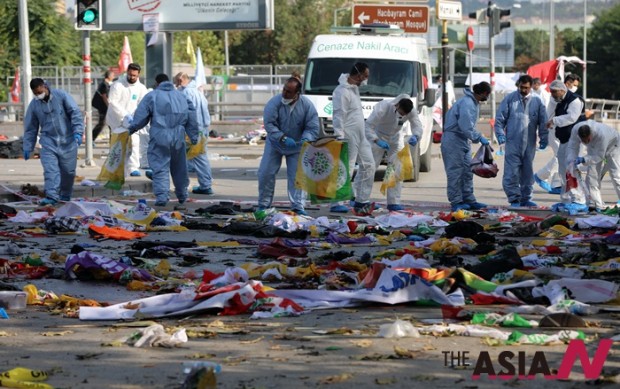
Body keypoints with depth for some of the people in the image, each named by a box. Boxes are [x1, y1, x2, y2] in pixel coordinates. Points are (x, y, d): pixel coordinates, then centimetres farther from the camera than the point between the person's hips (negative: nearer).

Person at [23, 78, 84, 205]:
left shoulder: (62, 96, -7)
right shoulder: (34, 105, 3)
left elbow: (75, 113, -8)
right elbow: (30, 128, 10)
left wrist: (78, 132, -19)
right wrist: (27, 147, 7)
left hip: (68, 141, -1)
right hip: (49, 141, 1)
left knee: (68, 170, 5)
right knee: (50, 169, -16)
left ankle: (65, 195, 24)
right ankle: (51, 196, -21)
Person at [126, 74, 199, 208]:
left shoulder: (152, 96, 0)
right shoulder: (182, 97, 14)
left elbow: (140, 118, 0)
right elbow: (192, 118, 16)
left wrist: (131, 128, 18)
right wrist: (194, 137, 23)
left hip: (159, 137, -4)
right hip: (178, 138, 4)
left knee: (160, 168, -3)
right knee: (179, 168, 17)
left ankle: (161, 197, -14)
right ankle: (182, 196, 30)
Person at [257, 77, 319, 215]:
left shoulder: (307, 105, -16)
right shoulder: (275, 102, -20)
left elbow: (313, 128, -11)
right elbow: (269, 124, -22)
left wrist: (306, 139, -32)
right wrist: (283, 138, -33)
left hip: (296, 146, 0)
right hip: (275, 144, 0)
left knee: (297, 176, -4)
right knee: (266, 173, -2)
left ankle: (297, 206, 2)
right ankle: (264, 204, 11)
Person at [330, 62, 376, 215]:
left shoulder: (354, 87, 11)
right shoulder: (342, 92, -17)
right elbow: (339, 116, -21)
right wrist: (340, 138, -24)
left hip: (360, 136, 10)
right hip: (349, 137, -10)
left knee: (368, 165, 13)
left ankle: (362, 200, 19)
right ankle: (336, 203, -5)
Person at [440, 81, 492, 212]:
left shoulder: (474, 103, 13)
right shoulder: (466, 103, -20)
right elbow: (466, 126, -26)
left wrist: (478, 137, 6)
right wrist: (479, 138, -18)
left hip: (464, 141, 10)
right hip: (454, 139, -10)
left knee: (467, 171, 11)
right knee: (455, 172, -7)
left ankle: (469, 200, 15)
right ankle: (456, 202, -5)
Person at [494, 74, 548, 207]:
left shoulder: (537, 101, 5)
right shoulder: (509, 99, 0)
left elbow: (543, 122, 8)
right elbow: (500, 119, 3)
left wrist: (544, 138, 3)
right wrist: (500, 134, -8)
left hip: (529, 143, 2)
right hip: (512, 142, -2)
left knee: (528, 172, 10)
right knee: (512, 172, -8)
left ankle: (526, 198, 19)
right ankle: (514, 198, -4)